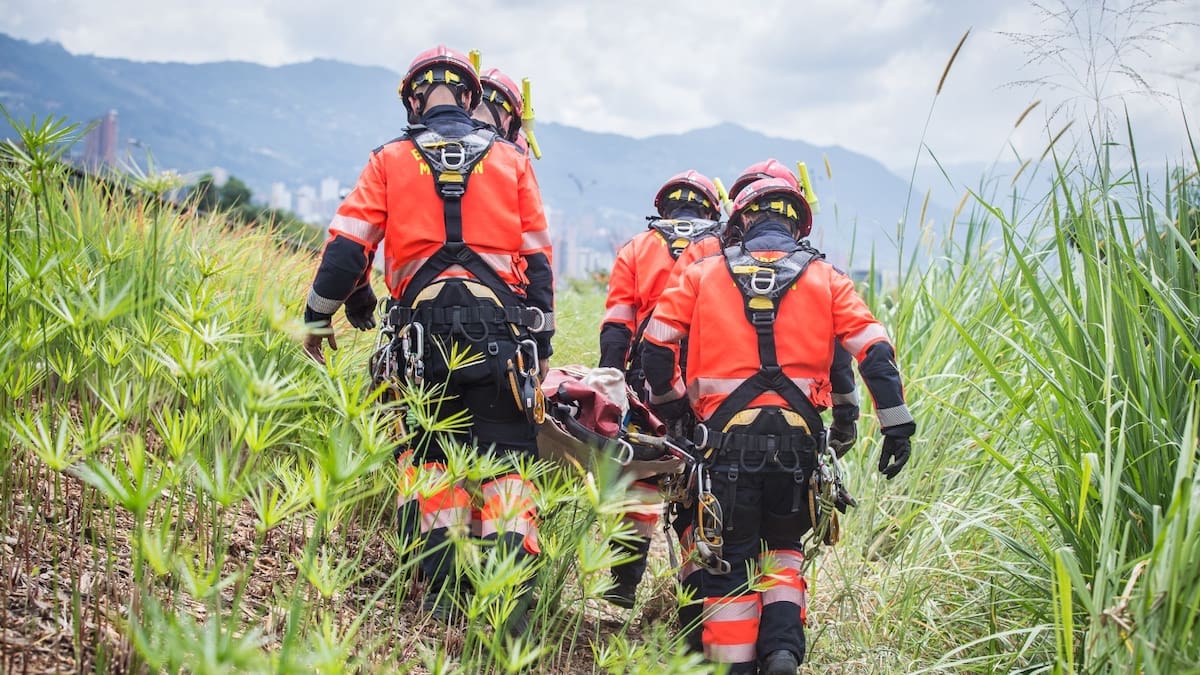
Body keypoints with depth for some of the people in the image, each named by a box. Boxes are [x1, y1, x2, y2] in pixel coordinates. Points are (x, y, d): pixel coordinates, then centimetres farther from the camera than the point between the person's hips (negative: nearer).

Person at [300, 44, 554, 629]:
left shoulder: (390, 161, 11)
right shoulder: (511, 161, 14)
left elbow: (347, 246, 5)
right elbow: (538, 259, 12)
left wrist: (319, 316, 18)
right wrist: (540, 346, 16)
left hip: (424, 324, 0)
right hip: (501, 327, 0)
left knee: (430, 455, 11)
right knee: (505, 459, 2)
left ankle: (444, 589, 3)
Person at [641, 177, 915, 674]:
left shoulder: (705, 273, 10)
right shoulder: (826, 279, 10)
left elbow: (656, 341, 6)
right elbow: (874, 350, 1)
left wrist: (668, 401, 20)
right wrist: (896, 424, 3)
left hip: (727, 435, -1)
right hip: (797, 439, 1)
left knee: (728, 562, 8)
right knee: (783, 546, 21)